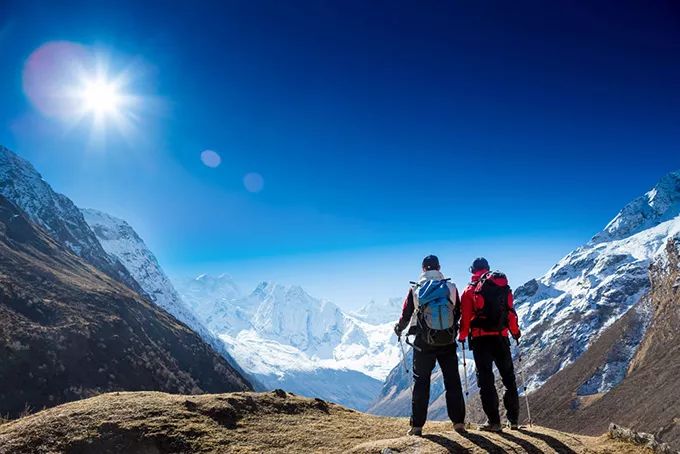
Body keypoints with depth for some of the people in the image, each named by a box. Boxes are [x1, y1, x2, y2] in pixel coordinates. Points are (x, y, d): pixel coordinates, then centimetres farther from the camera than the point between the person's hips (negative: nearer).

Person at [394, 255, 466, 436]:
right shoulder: (451, 287, -1)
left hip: (424, 343, -1)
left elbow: (406, 315, 2)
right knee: (453, 382, 12)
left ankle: (417, 425, 8)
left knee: (421, 382, 7)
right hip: (448, 342, 1)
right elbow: (458, 314, 8)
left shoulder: (415, 289, -4)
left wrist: (399, 329, 23)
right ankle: (458, 422, 15)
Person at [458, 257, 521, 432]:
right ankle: (513, 419, 19)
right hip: (501, 338, 3)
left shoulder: (470, 290, -1)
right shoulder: (503, 286, 8)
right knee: (509, 378, 16)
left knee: (486, 380, 2)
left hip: (480, 339, -3)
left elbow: (466, 316, -4)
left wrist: (462, 336, 10)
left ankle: (494, 421, 1)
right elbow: (511, 311, 7)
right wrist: (515, 331, 20)